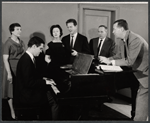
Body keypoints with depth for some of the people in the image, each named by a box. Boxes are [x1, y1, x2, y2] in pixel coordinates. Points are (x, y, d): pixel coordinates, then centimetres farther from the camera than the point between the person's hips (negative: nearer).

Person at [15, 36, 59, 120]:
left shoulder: (29, 57, 8)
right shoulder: (26, 60, -22)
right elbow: (28, 82, -25)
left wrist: (43, 79, 6)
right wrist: (45, 82, -17)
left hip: (30, 90, 10)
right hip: (27, 96, -9)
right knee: (54, 102, -10)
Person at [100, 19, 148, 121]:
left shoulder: (135, 39, -26)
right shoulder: (123, 40, 3)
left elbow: (130, 61, -29)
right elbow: (120, 55, 12)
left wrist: (111, 62, -22)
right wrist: (108, 59, -5)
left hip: (145, 74, -8)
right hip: (141, 74, 9)